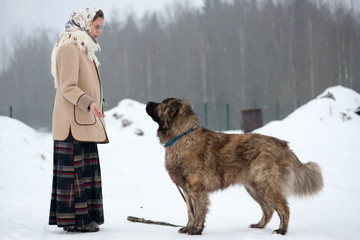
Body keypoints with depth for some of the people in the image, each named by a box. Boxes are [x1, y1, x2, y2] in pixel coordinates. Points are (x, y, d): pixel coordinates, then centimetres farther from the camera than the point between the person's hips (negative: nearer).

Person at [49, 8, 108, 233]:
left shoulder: (84, 48, 20)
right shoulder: (70, 48, -12)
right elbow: (68, 87, -19)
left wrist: (93, 106, 27)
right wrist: (88, 103, -32)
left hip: (84, 121, 10)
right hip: (74, 121, -10)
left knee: (84, 169, 9)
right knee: (76, 168, -9)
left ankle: (84, 218, 13)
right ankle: (75, 220, -8)